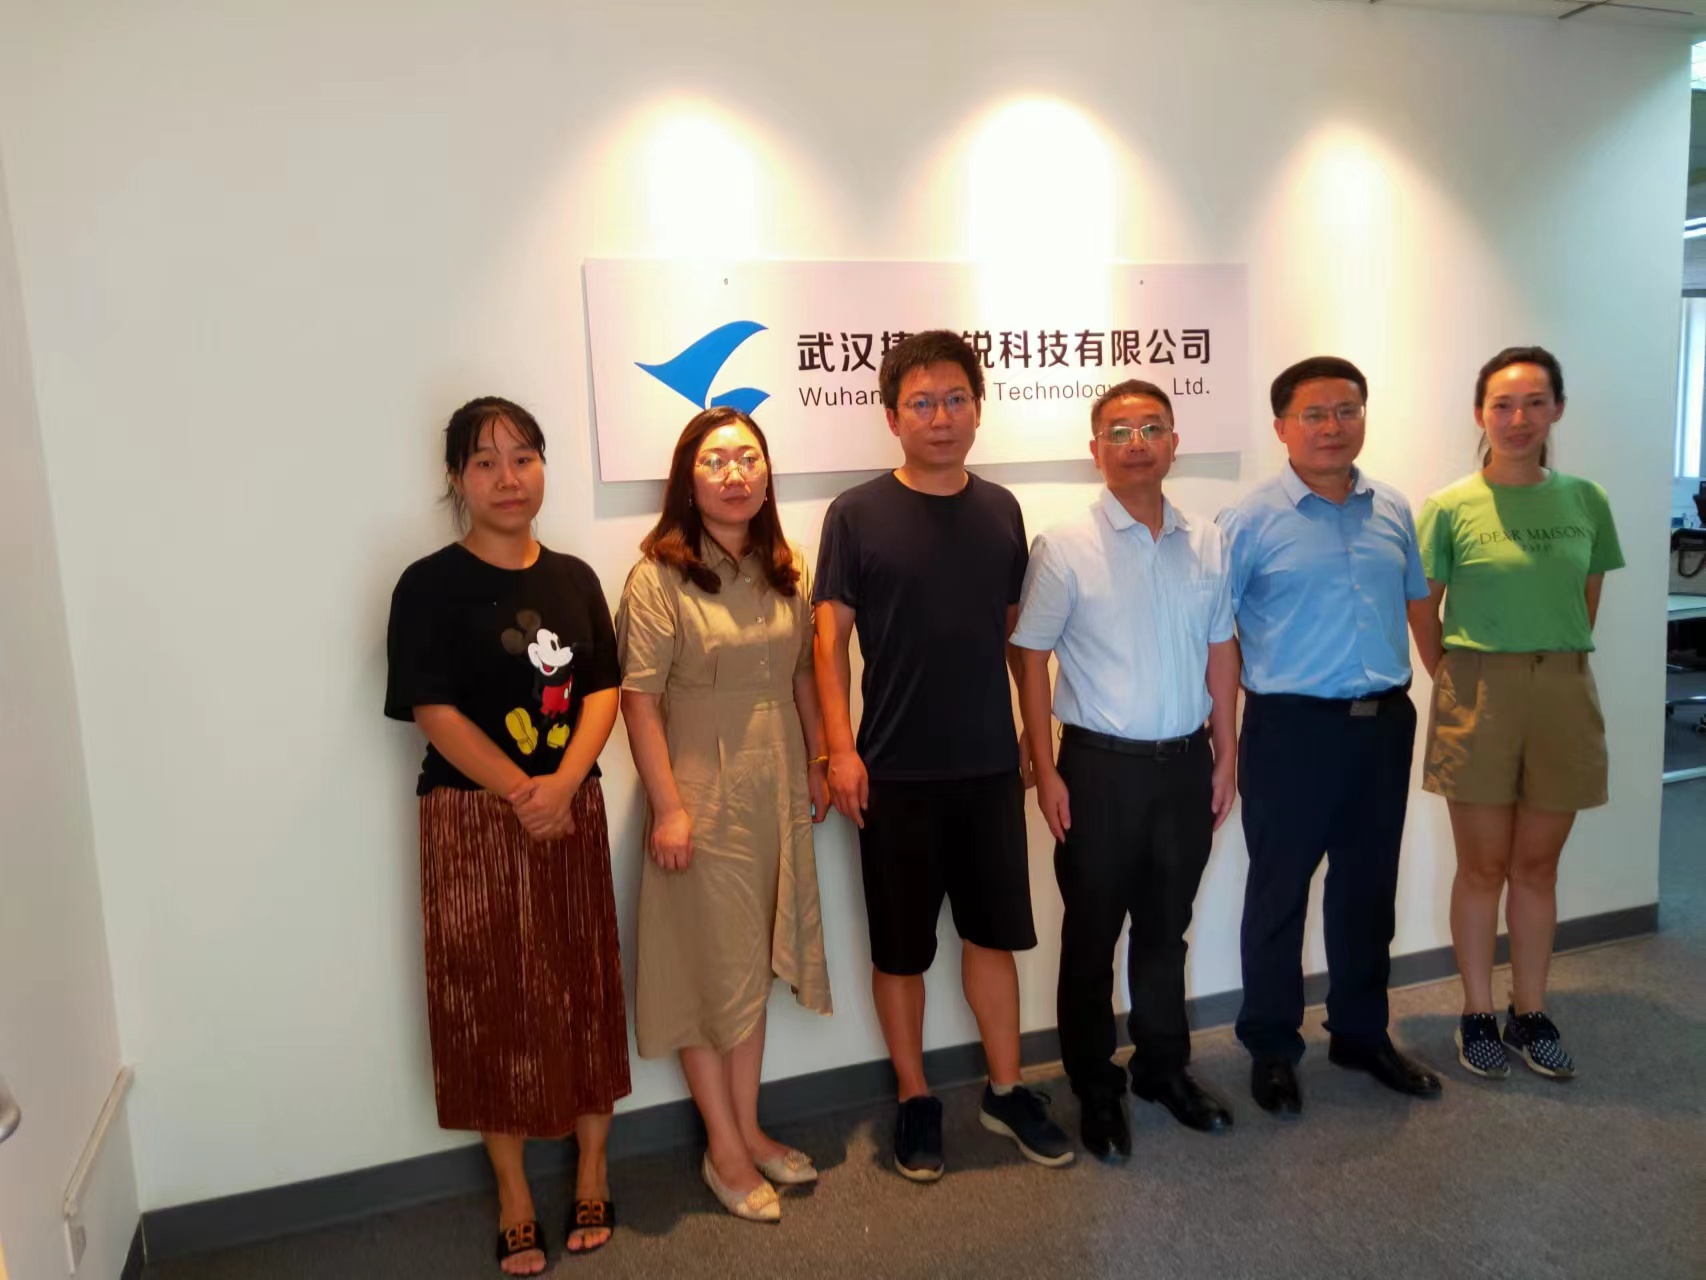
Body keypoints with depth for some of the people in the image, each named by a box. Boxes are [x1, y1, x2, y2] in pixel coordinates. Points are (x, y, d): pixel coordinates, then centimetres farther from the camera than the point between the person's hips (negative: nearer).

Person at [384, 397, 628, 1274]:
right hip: (474, 818, -3)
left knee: (587, 988, 10)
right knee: (491, 1002, 6)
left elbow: (603, 690, 2)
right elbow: (433, 712, -11)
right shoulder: (430, 586, -6)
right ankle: (513, 1194, 24)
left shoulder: (575, 579, 6)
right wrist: (520, 794, -14)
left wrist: (563, 781, -14)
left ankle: (592, 1169, 29)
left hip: (573, 812, 4)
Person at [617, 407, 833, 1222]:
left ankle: (748, 1130, 32)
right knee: (711, 968, 7)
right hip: (703, 798, -5)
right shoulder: (658, 577, -13)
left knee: (754, 965, 16)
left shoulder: (787, 569, 5)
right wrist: (668, 807, -17)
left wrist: (818, 766, 10)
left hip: (777, 794, 6)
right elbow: (639, 699, -14)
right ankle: (724, 1150, 23)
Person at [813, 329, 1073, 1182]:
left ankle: (1005, 1092, 31)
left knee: (993, 930, 14)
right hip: (895, 770, -3)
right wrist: (841, 748, -14)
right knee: (901, 946, 9)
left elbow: (1016, 630, 11)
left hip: (990, 763, 3)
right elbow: (830, 638, -6)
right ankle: (915, 1101, 28)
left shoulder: (1000, 511, 5)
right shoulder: (857, 514, -6)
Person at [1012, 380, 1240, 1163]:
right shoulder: (1064, 548, -9)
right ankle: (1095, 1090, 26)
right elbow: (1030, 658, -7)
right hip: (1101, 766, -3)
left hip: (1186, 762, 4)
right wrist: (1046, 772, -10)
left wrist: (1226, 755, 9)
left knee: (1166, 928, 18)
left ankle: (1164, 1067, 37)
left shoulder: (1205, 544, 4)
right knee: (1092, 937, 9)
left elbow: (1220, 651, 10)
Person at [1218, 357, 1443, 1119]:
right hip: (1293, 727, -5)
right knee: (1279, 893, 6)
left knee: (1369, 888, 16)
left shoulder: (1393, 512, 8)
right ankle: (1271, 1048, 22)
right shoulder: (1250, 521, -8)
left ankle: (1361, 1033, 34)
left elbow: (1416, 602, 18)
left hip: (1385, 722, 5)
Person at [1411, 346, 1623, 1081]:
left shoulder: (1585, 500, 2)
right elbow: (1423, 610, 0)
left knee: (1537, 864, 12)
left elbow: (1588, 597, 13)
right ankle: (1477, 1016, 22)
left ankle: (1529, 1014, 27)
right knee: (1483, 866, 7)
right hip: (1479, 697, -3)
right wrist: (1453, 683, -3)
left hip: (1563, 695, 3)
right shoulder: (1451, 508, -6)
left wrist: (1558, 663, 5)